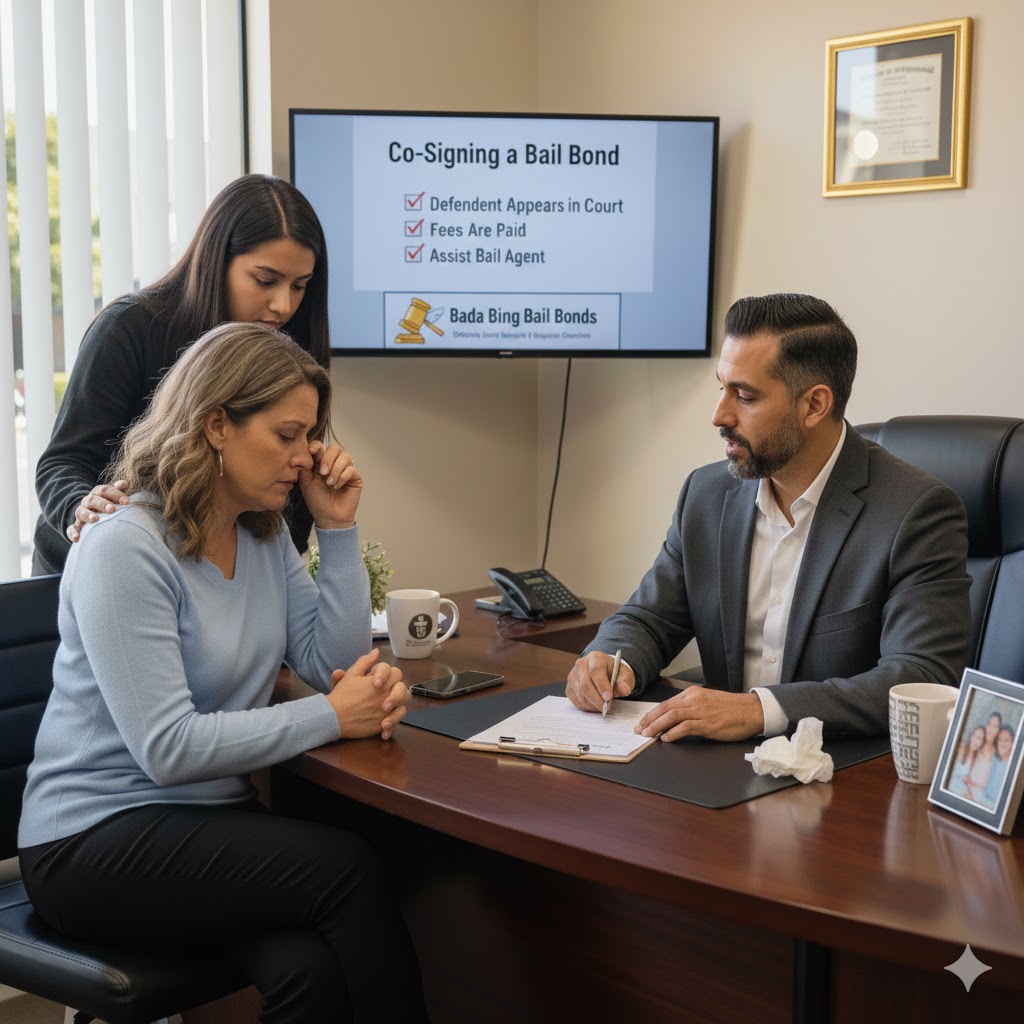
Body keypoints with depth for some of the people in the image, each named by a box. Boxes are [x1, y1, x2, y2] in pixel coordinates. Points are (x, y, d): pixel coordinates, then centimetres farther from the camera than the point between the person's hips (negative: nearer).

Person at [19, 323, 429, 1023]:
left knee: (310, 968, -26)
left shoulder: (265, 536, 8)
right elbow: (168, 748, -22)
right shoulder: (124, 548, -17)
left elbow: (335, 664, 4)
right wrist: (333, 718, -17)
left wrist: (338, 527, -2)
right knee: (348, 868, -25)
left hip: (214, 817, 6)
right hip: (96, 839, -6)